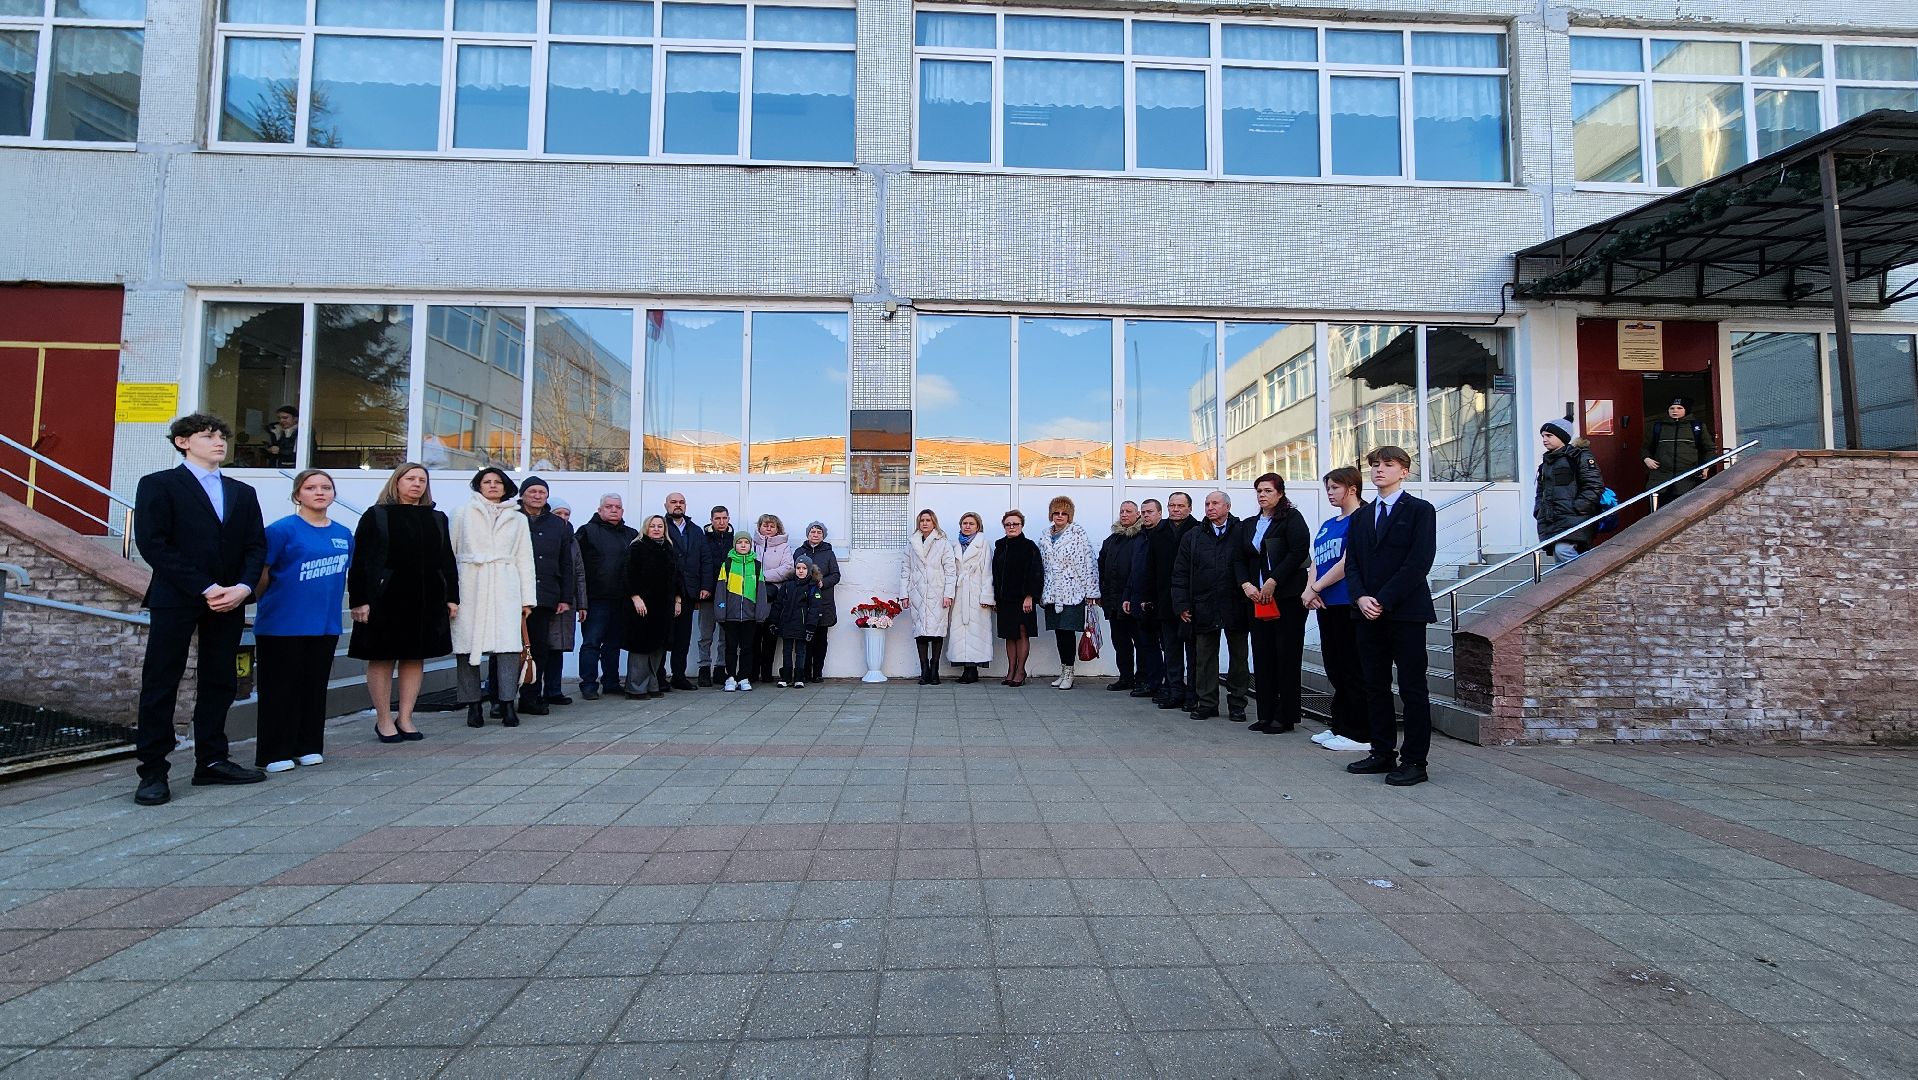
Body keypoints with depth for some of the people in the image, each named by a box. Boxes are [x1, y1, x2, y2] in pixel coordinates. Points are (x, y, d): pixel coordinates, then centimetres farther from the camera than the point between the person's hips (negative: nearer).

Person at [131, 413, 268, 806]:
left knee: (220, 683, 8)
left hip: (229, 600, 5)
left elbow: (256, 546, 10)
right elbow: (152, 543, -9)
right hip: (175, 599, -5)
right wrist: (205, 589, -15)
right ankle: (152, 771, 7)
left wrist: (243, 587, -8)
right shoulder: (159, 484, 1)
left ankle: (211, 761, 16)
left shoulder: (243, 492, 16)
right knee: (161, 684, 0)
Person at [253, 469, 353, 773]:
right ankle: (275, 754, 12)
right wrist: (269, 604, 6)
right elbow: (261, 575, -4)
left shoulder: (344, 535, 10)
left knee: (315, 687, 11)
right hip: (282, 626, -5)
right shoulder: (282, 529, -7)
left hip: (325, 625, 5)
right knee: (281, 690, 3)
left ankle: (308, 746, 22)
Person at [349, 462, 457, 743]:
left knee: (415, 658, 7)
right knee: (382, 659, 3)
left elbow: (447, 561, 14)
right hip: (385, 598, -4)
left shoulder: (437, 519, 13)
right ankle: (383, 720, 14)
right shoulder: (375, 516, 1)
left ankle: (405, 718, 16)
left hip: (427, 599, 4)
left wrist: (452, 596, 7)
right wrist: (359, 600, -10)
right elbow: (360, 561, -3)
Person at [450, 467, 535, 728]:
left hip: (505, 587, 0)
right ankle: (473, 705, 4)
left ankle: (508, 703, -11)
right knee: (468, 643, -3)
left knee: (508, 643, -12)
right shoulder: (463, 514, 15)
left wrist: (527, 598, 6)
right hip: (470, 585, 0)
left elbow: (524, 560, 14)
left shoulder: (517, 519, 18)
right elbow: (450, 552, 11)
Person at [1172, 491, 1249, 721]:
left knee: (1238, 656, 7)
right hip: (1204, 607, 2)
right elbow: (1180, 573, 7)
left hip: (1235, 606, -2)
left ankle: (1237, 704, 18)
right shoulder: (1193, 537, 8)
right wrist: (1182, 604, 0)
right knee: (1205, 657, 6)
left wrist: (1249, 590, -10)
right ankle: (1206, 703, 15)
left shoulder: (1242, 533, 1)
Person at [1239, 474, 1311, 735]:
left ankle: (1285, 717, 4)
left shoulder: (1291, 518, -2)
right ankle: (1266, 714, 12)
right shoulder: (1249, 525, 16)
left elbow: (1299, 552, -13)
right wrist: (1246, 584, -4)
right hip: (1257, 599, 6)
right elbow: (1241, 560, 14)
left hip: (1288, 597, -6)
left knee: (1286, 656, -2)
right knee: (1262, 657, 5)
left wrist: (1273, 581, -17)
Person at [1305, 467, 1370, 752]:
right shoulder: (1326, 525, 18)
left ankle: (1358, 734, 5)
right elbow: (1316, 561, 12)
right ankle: (1339, 727, 24)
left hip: (1349, 605, -9)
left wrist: (1315, 588, -11)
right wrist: (1309, 589, -6)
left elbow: (1348, 562, -16)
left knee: (1352, 670, -3)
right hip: (1327, 605, 9)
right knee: (1335, 668, 14)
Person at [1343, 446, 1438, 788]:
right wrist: (1361, 598, -7)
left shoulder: (1420, 510, 0)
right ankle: (1383, 753, 18)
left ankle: (1414, 761, 5)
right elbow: (1351, 564, 11)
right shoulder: (1361, 517, 17)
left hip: (1406, 612, -6)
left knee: (1412, 688, -1)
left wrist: (1383, 600, -15)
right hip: (1369, 615, 6)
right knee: (1375, 686, 9)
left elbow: (1419, 562, -10)